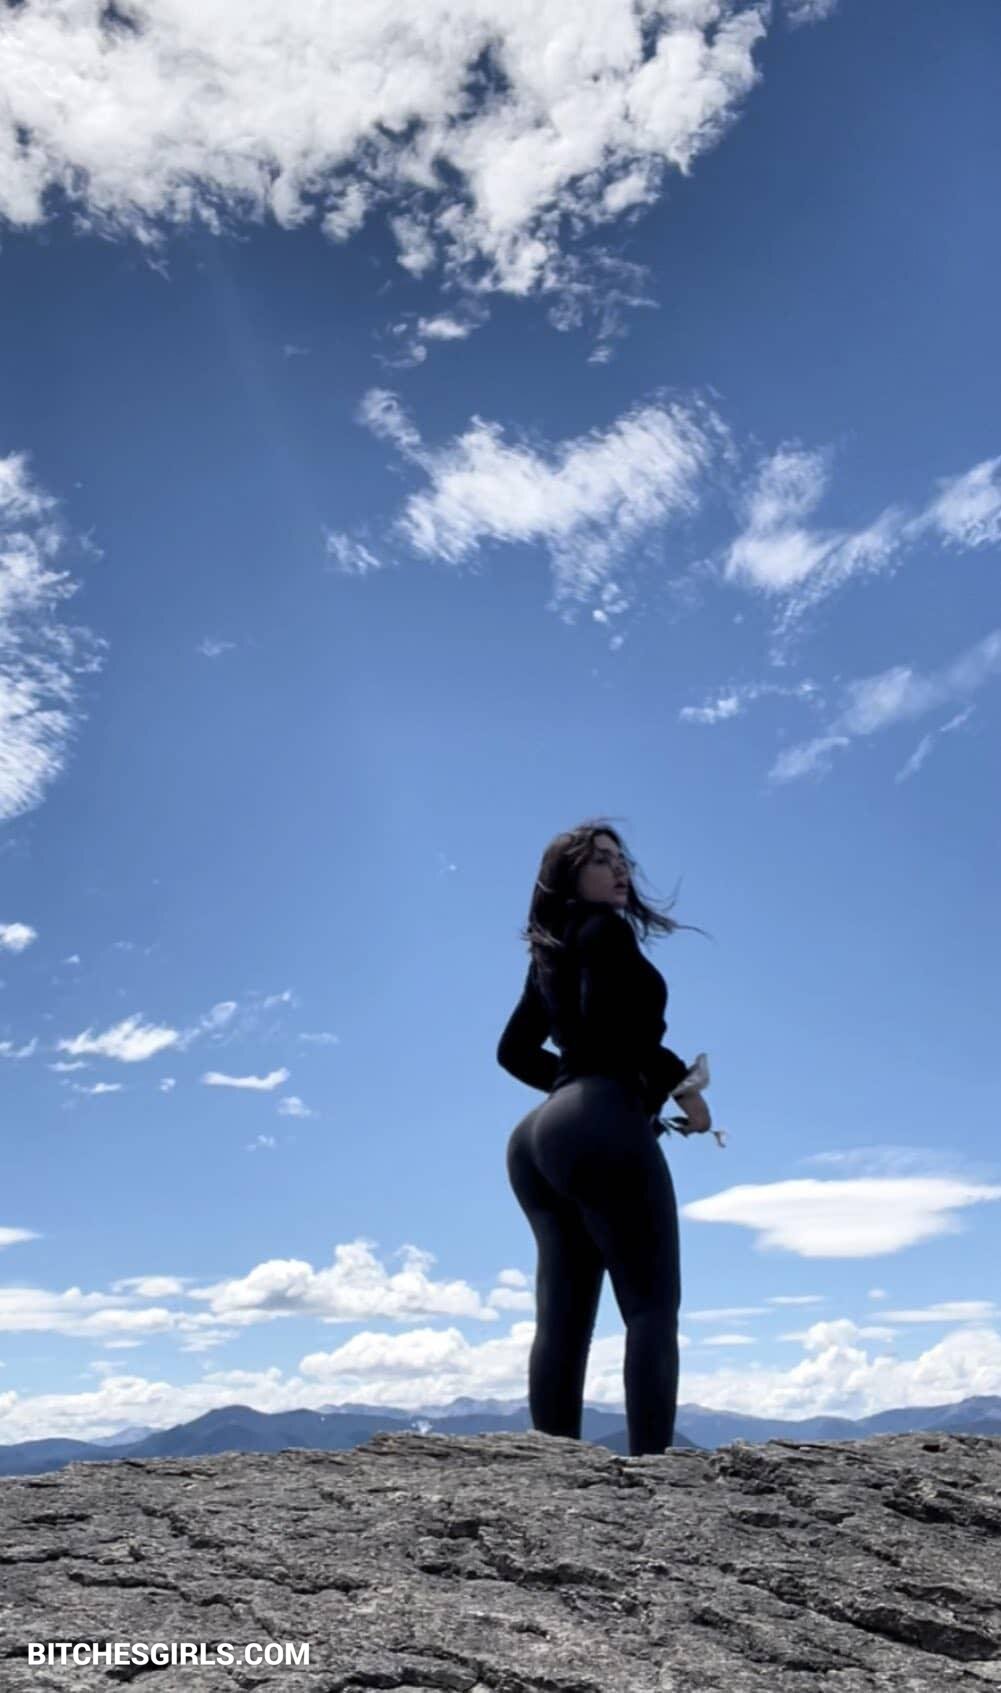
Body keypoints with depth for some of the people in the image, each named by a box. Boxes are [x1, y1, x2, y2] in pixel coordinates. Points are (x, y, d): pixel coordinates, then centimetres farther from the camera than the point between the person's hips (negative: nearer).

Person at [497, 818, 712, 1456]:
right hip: (602, 1124, -9)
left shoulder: (552, 954, 25)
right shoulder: (605, 929, 1)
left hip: (542, 1136, 9)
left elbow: (515, 1050, 27)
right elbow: (607, 1019, -16)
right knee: (652, 1304, -10)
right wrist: (680, 1080, -7)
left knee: (562, 1318, 2)